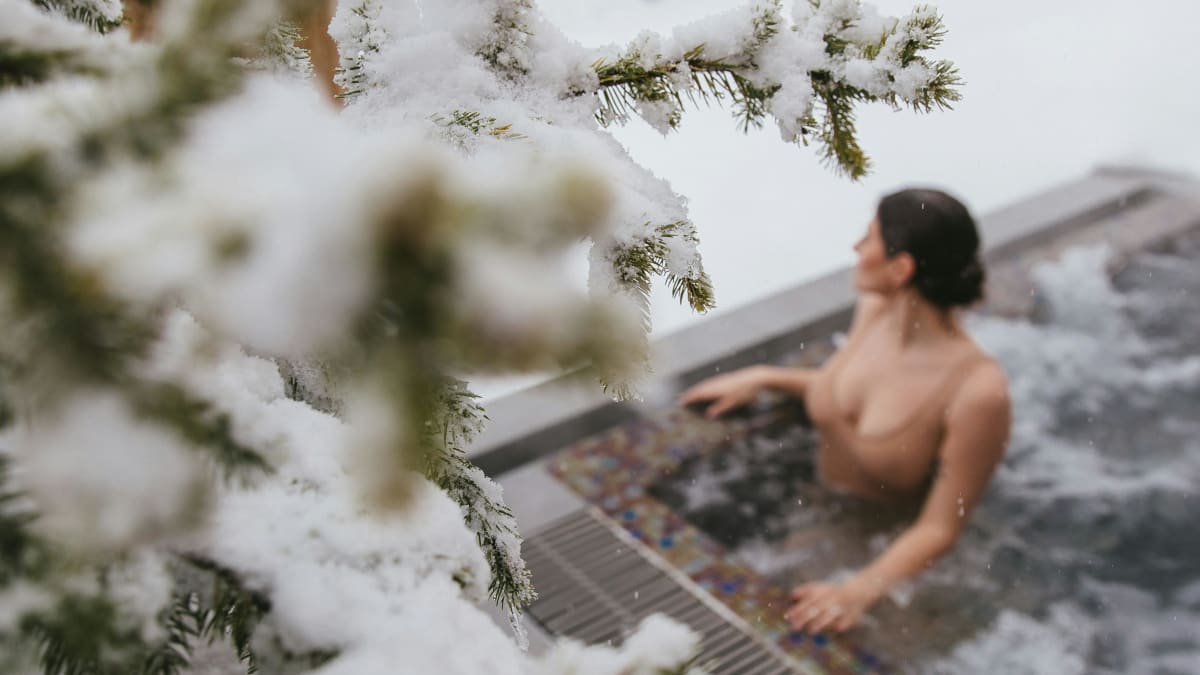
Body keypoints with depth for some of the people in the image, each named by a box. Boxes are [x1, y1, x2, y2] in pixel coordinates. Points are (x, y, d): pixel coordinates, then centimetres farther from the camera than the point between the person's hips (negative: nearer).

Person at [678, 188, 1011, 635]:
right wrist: (762, 377, 2)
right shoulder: (875, 308, -9)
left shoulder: (977, 390, -29)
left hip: (885, 555, -6)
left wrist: (860, 592, -36)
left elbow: (939, 529, -23)